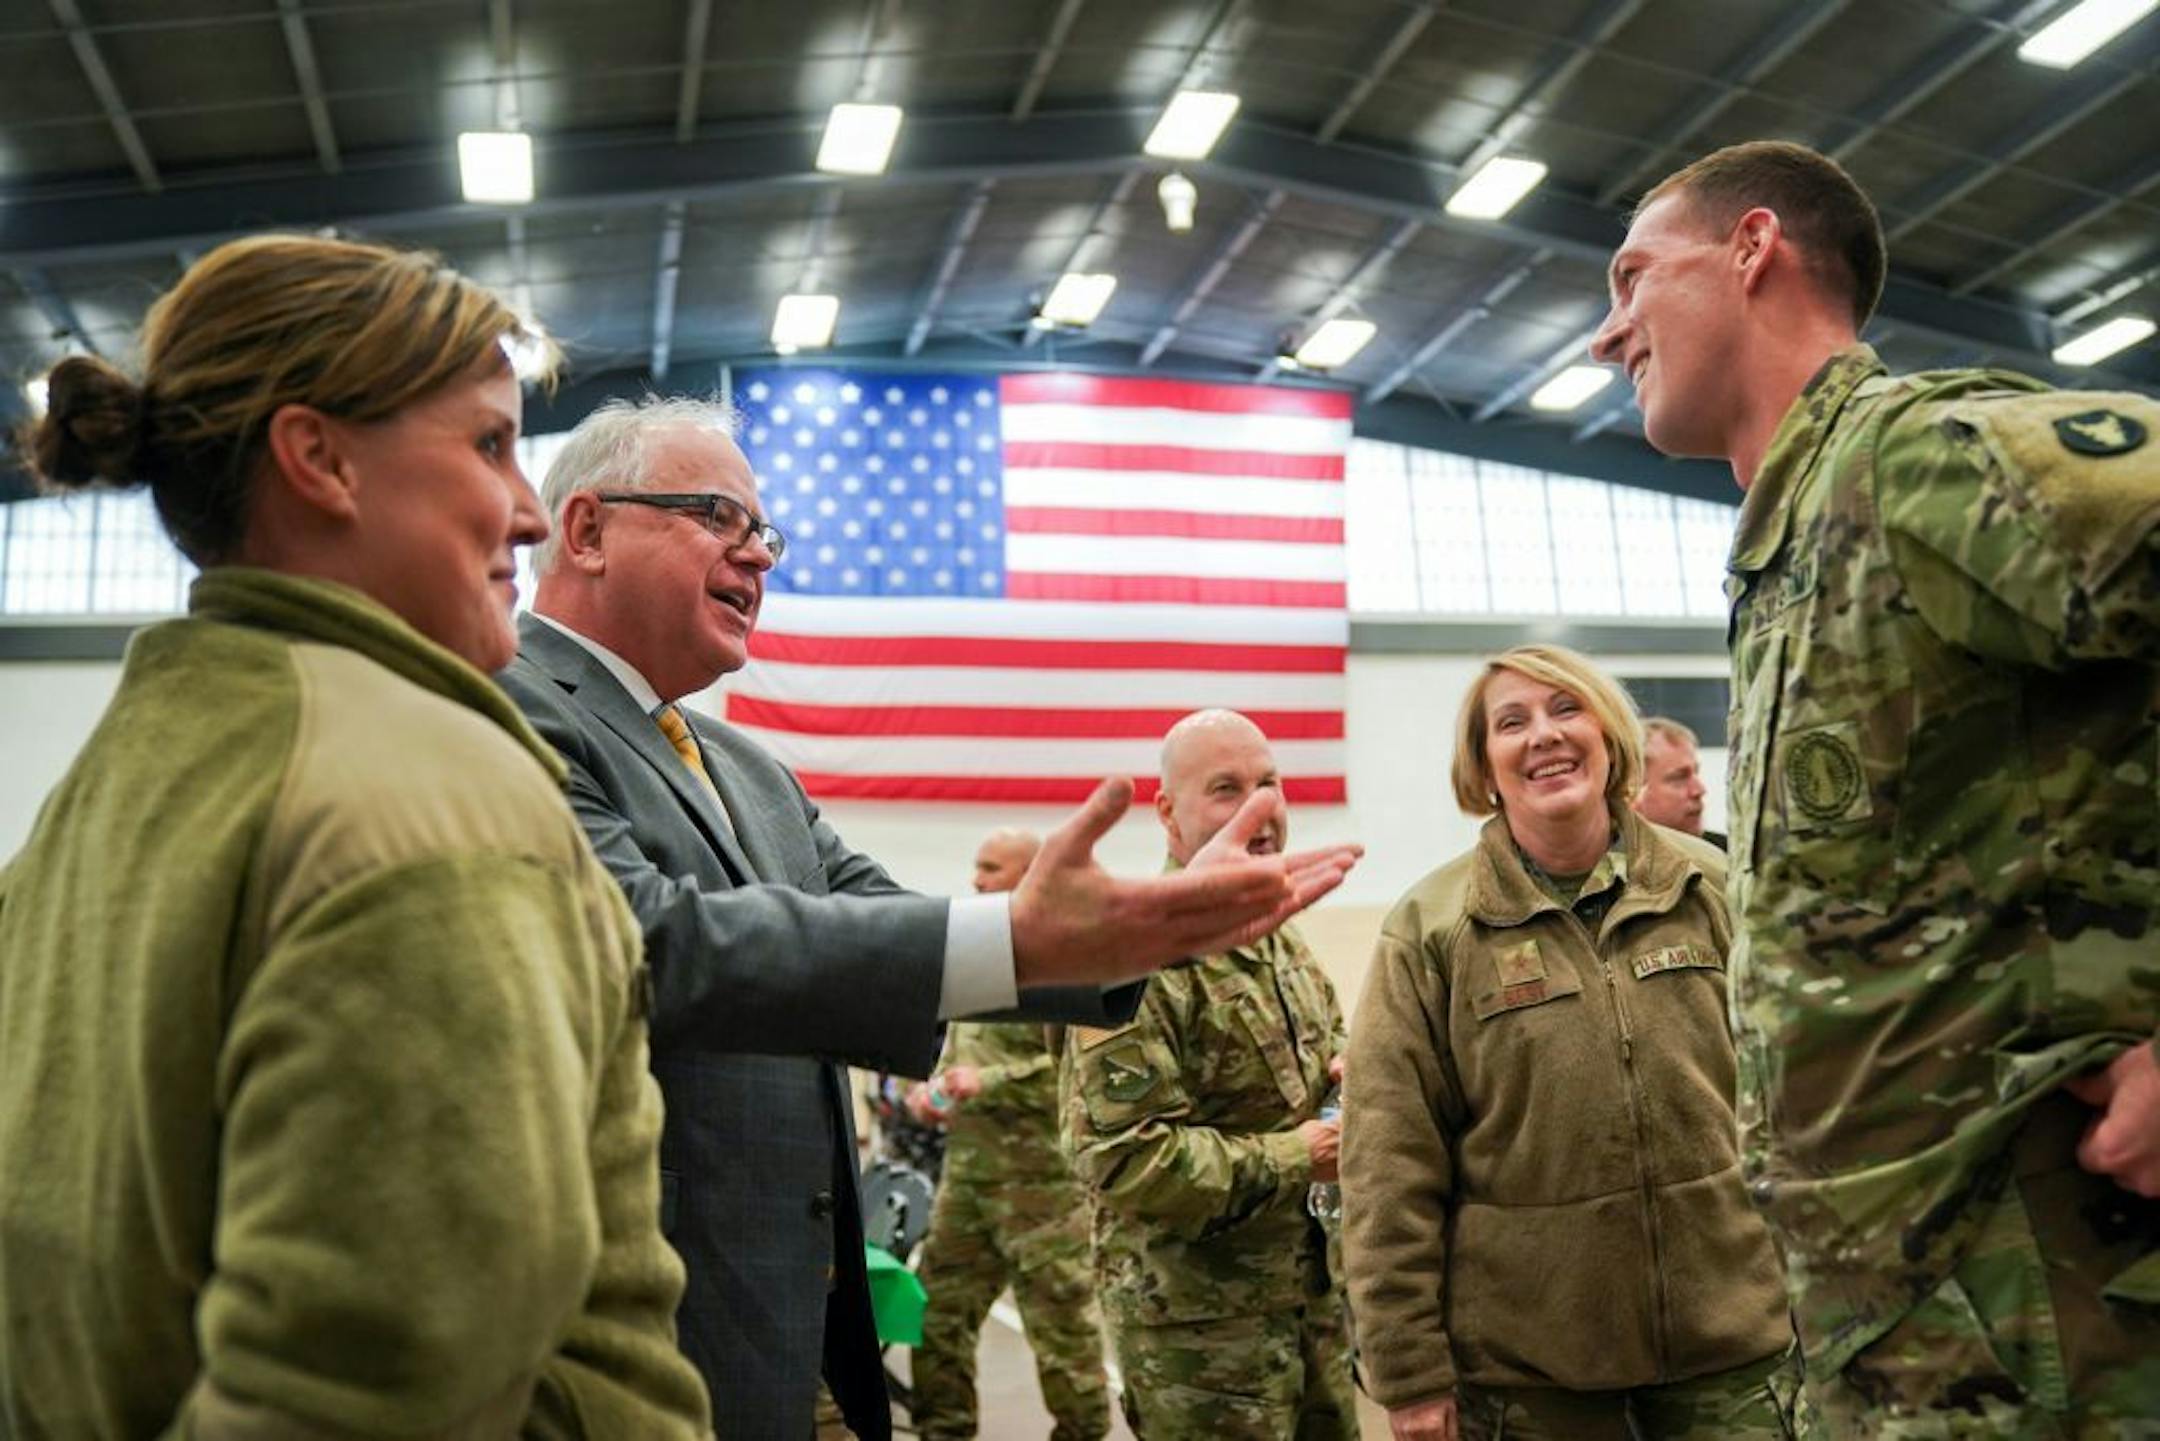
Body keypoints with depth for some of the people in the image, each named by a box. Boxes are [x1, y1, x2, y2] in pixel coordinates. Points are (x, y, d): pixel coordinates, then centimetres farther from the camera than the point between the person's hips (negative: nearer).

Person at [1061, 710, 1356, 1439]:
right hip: (1199, 1324, -8)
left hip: (1315, 1297, 9)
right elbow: (1119, 1156, -25)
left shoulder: (1282, 940, 11)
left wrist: (1346, 1066, 1)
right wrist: (1292, 1159, -18)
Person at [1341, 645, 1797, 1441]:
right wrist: (1410, 1371, -8)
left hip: (1730, 1340, 2)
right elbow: (1390, 1164, -7)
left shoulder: (1709, 888, 3)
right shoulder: (1429, 929, -6)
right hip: (1526, 1363, -2)